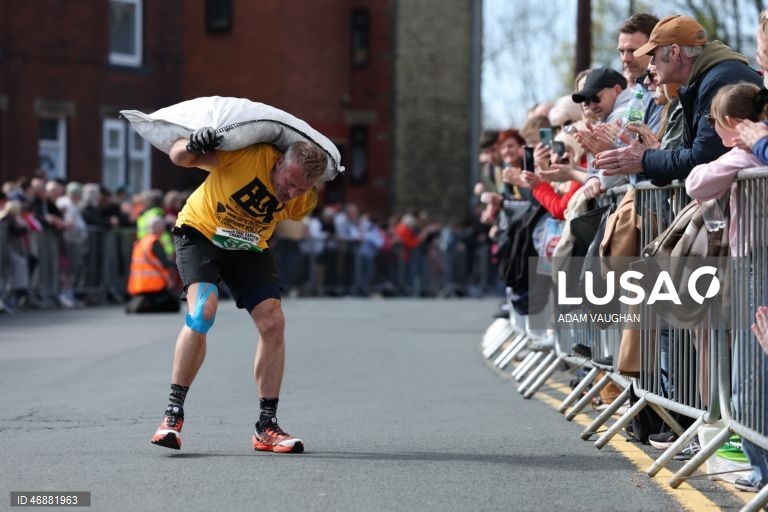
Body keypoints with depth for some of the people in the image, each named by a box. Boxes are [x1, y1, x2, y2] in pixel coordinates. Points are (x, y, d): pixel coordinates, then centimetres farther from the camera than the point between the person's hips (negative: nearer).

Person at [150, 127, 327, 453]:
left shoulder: (305, 201, -15)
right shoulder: (248, 155, -31)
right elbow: (178, 157, -24)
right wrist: (191, 146, -41)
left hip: (249, 248, 5)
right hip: (200, 231, -4)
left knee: (273, 322, -9)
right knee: (203, 309, -26)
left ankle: (266, 427, 1)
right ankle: (173, 413, -17)